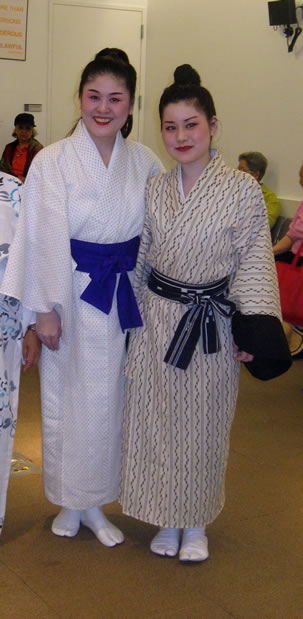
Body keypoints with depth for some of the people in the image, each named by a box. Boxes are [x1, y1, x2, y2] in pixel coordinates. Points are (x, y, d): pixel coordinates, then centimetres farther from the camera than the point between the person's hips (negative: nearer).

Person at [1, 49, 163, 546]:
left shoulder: (144, 162, 2)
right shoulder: (53, 161, -7)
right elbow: (47, 240, -9)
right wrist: (46, 309, -10)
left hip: (123, 298, 3)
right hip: (72, 294, -2)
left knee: (108, 402, 10)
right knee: (65, 398, 7)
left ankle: (95, 504, 26)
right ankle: (69, 501, 27)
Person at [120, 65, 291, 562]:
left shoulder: (242, 190, -8)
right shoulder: (154, 190, 3)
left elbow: (254, 261, -8)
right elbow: (139, 259, 9)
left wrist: (253, 327, -13)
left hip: (213, 325, -3)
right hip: (157, 321, 3)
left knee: (204, 424, 9)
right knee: (157, 420, 10)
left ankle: (197, 523, 29)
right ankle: (167, 519, 29)